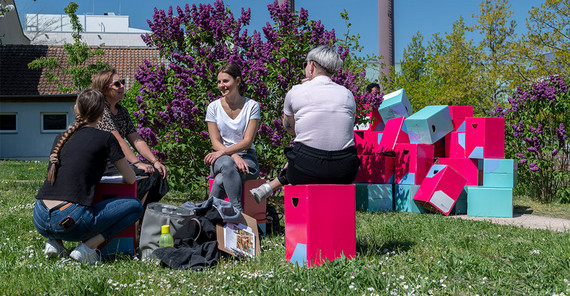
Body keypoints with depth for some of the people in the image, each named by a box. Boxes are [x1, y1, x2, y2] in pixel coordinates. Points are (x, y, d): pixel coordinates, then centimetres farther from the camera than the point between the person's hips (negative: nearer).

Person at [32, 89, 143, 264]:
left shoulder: (60, 138, 17)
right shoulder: (105, 138, 2)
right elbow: (131, 179, 10)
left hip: (40, 221, 6)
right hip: (70, 221, -6)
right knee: (135, 206, 8)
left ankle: (54, 242, 14)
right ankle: (88, 247, -4)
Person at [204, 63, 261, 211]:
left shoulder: (252, 106, 1)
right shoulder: (214, 107, 6)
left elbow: (248, 141, -6)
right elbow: (216, 142, -1)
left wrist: (223, 152, -22)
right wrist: (234, 156, -20)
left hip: (247, 157, -1)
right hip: (222, 157, 1)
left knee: (221, 180, -36)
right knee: (227, 164, -39)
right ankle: (238, 212, -39)